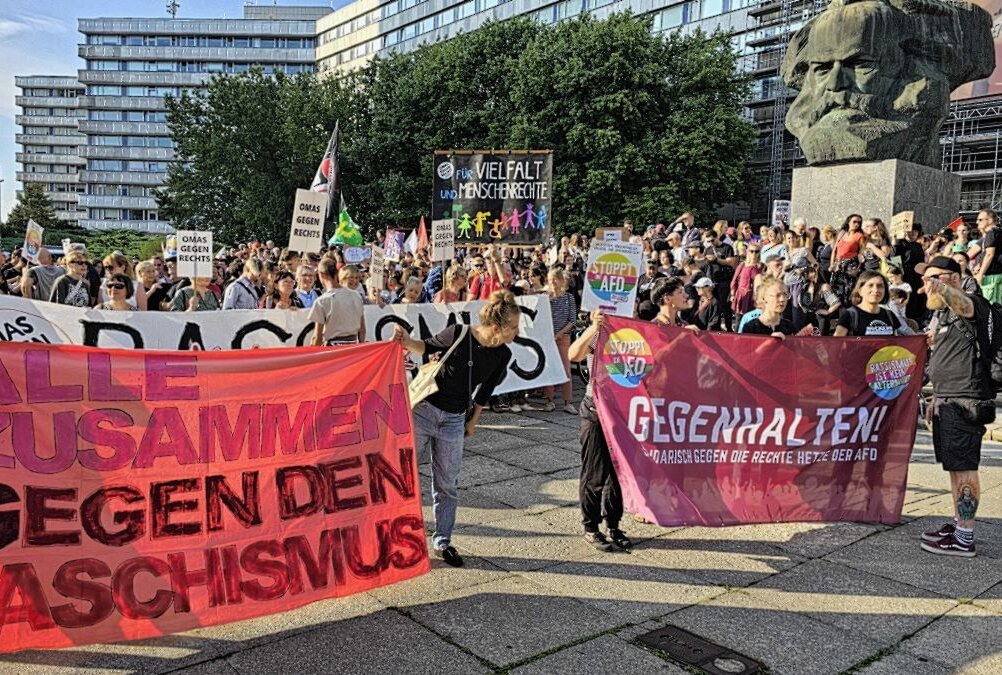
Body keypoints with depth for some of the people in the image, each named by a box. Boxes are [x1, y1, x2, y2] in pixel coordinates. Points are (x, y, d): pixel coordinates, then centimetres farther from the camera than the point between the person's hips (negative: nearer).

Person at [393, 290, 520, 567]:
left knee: (447, 484, 9)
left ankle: (443, 542, 23)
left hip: (454, 421, 3)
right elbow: (427, 348, 1)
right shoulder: (457, 334, -16)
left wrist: (473, 421, 13)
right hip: (424, 408, -3)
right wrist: (407, 341, -18)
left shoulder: (502, 355, -5)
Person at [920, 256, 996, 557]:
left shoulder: (971, 304, -10)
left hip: (965, 400, -9)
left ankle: (964, 539, -1)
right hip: (947, 399, 9)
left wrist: (942, 290, -56)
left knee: (963, 466, -6)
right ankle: (958, 524, 25)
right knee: (953, 465, 14)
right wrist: (936, 397, 21)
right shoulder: (942, 314, 18)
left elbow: (960, 302, -36)